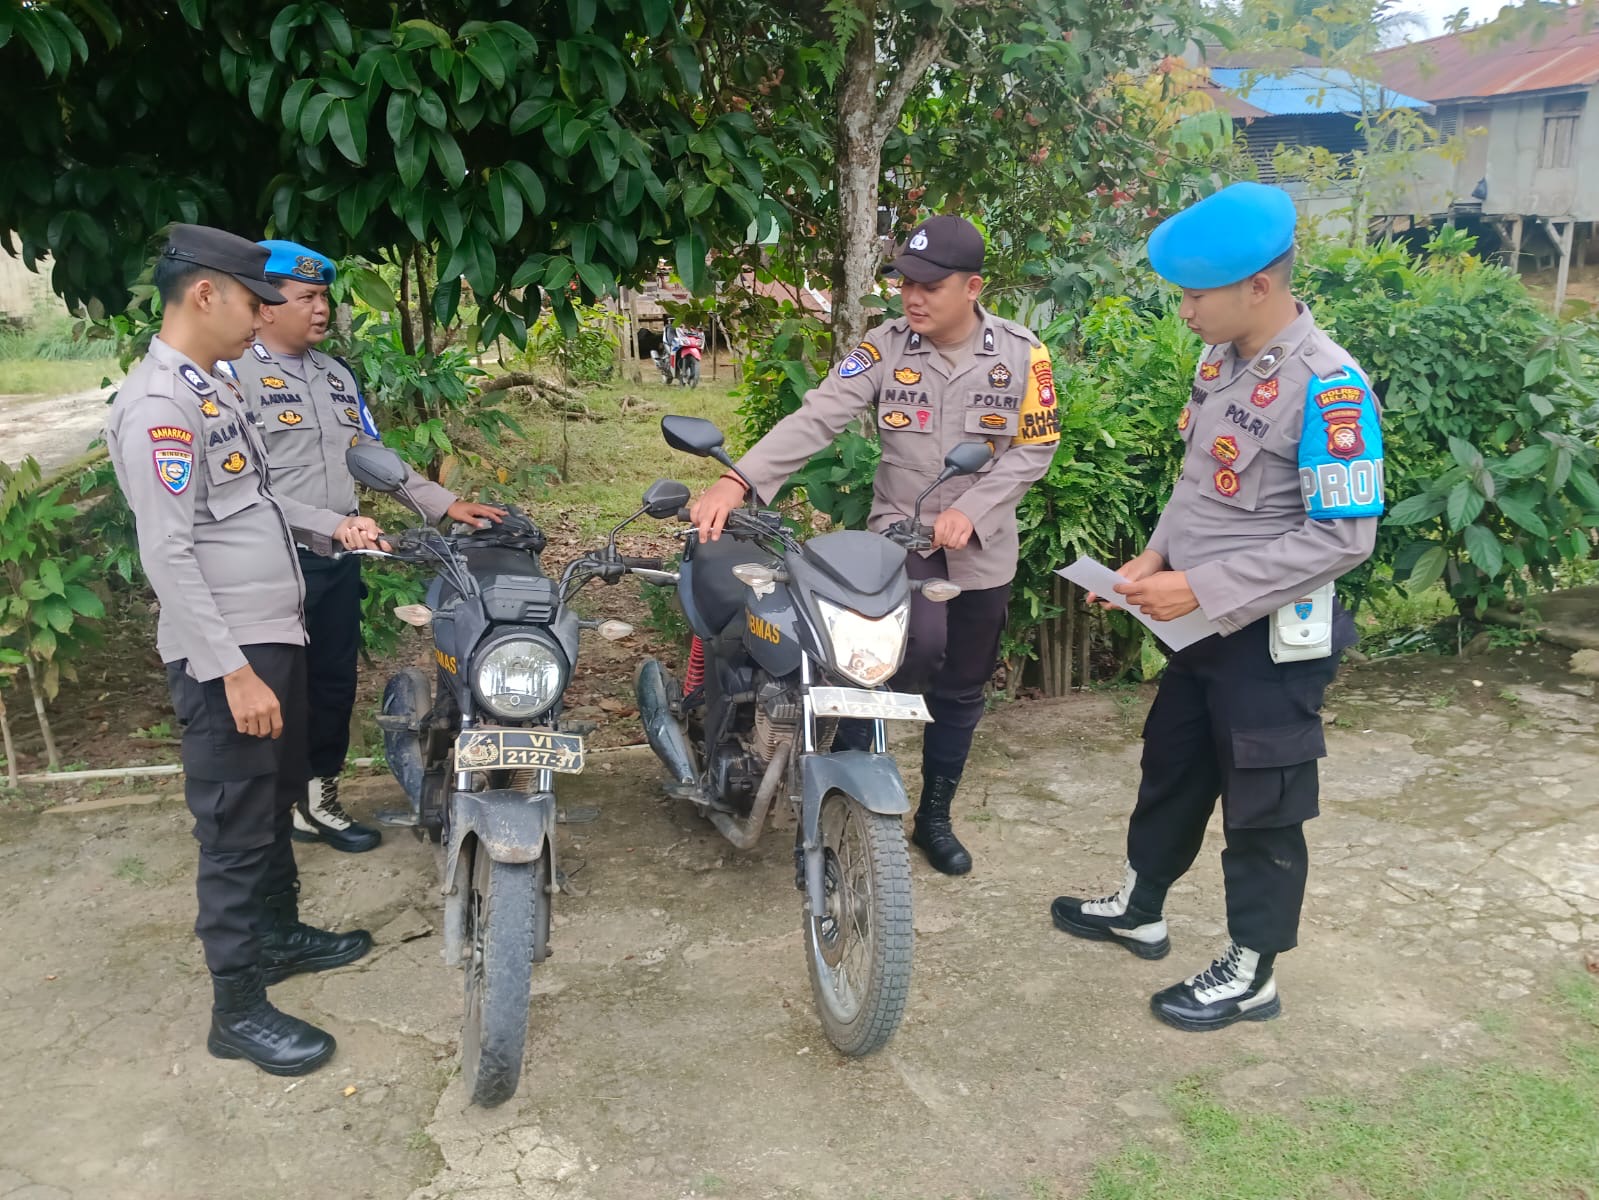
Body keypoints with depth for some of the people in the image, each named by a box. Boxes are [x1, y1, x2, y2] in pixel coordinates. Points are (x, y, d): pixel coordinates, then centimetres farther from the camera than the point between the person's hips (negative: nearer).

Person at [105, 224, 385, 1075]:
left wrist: (332, 524, 14)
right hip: (226, 657, -10)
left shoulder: (210, 389, 13)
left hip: (273, 636, 10)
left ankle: (279, 933, 40)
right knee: (236, 828, -1)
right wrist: (232, 670, -25)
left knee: (275, 803, 22)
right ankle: (238, 1009, 11)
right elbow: (168, 553, -24)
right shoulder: (158, 403, -19)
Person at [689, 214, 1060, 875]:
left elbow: (1034, 447, -4)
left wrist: (971, 511, -17)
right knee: (920, 646, -28)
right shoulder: (886, 346, -10)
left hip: (982, 545, 2)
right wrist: (737, 480, -33)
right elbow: (817, 417, -19)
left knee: (961, 690, 11)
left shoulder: (1021, 353, -7)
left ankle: (935, 817, 31)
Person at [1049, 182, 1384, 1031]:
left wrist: (1203, 588, -25)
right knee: (1171, 770, 22)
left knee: (1261, 808, 8)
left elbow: (1344, 537, -24)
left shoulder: (1327, 385, -23)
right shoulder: (1220, 359, 2)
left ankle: (1251, 973, 26)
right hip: (1206, 623, 8)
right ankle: (1140, 908, 42)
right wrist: (1158, 556, -1)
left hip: (1275, 636, -8)